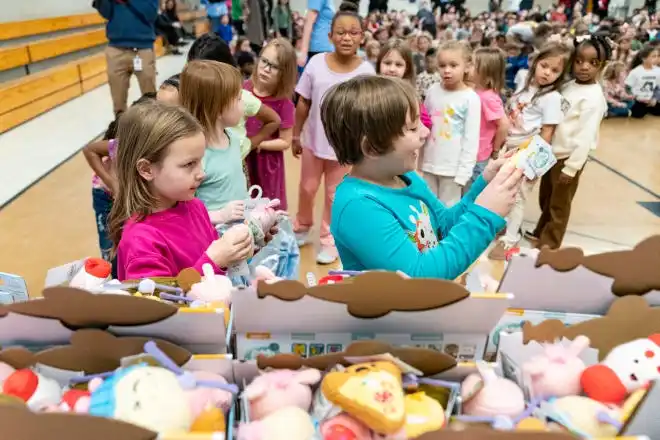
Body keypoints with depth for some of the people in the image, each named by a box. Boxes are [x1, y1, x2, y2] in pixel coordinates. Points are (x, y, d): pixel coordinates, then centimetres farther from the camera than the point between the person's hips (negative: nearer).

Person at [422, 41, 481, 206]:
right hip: (429, 163, 4)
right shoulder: (432, 91, 1)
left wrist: (464, 171, -13)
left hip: (452, 166, -4)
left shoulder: (470, 98, -11)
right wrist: (420, 159, 8)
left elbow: (471, 139, -11)